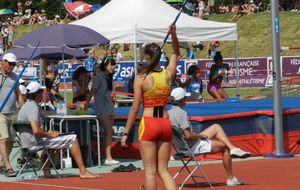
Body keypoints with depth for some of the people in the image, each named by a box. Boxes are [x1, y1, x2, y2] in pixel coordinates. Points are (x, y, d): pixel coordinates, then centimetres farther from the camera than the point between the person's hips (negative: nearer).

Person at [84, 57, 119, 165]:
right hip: (102, 109, -8)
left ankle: (108, 157, 8)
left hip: (109, 109, 8)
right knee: (109, 132, -13)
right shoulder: (99, 77, -8)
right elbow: (92, 91, -9)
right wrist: (86, 105, -8)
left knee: (108, 133, 6)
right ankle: (108, 158, -16)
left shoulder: (108, 77, 15)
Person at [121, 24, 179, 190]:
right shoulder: (168, 74, 2)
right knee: (163, 170, 11)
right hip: (165, 124, 4)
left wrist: (126, 133, -3)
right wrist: (173, 34, 10)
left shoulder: (141, 78, -8)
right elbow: (175, 53, 22)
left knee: (150, 171, 1)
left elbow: (135, 108, -8)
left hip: (148, 125, -4)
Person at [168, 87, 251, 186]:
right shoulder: (181, 113, -23)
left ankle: (233, 148, 4)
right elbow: (188, 136, -28)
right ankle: (230, 179, 12)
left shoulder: (169, 113, 5)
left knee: (216, 127, 18)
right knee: (225, 148, 4)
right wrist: (201, 135, -10)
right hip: (193, 147, -10)